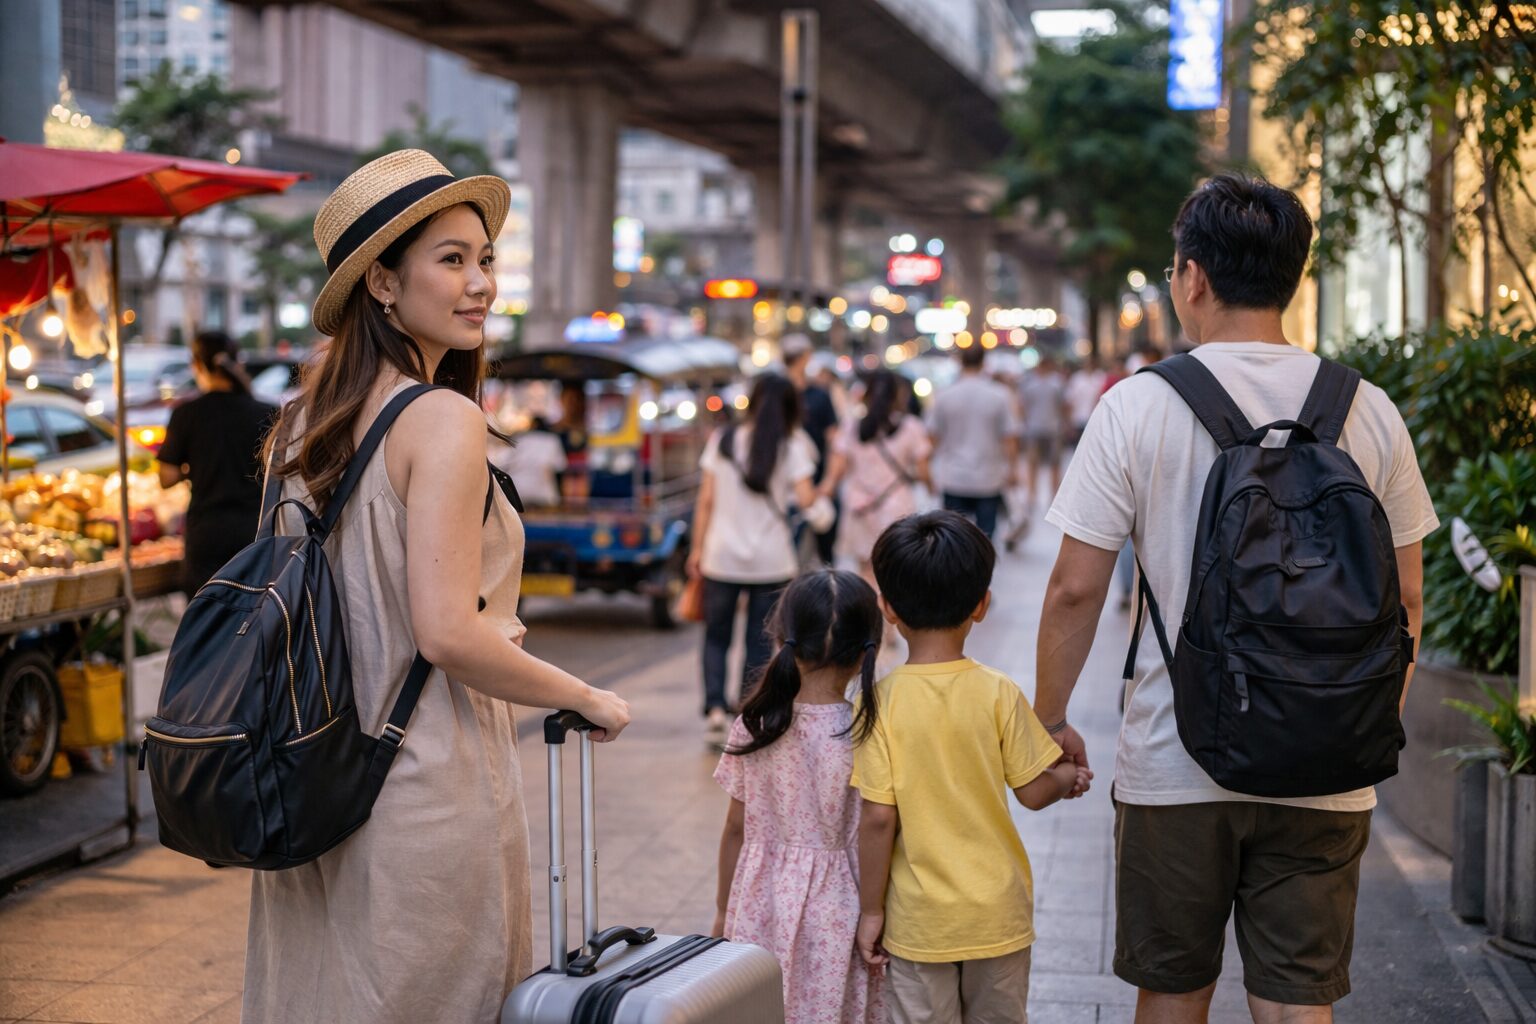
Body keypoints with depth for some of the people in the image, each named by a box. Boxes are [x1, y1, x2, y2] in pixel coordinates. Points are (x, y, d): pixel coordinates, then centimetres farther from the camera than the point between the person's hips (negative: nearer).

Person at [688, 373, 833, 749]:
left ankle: (715, 708, -5)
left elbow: (706, 500, 1)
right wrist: (820, 504, 11)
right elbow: (805, 498, -12)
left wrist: (697, 548, 7)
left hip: (722, 556, 1)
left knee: (716, 636, 13)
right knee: (760, 642, 9)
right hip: (772, 560, -1)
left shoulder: (721, 441, 1)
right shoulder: (792, 447, -4)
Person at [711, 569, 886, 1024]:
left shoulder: (753, 729, -8)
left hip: (765, 904, 2)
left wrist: (724, 910, 13)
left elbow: (736, 830, 0)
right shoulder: (868, 736, -15)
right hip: (836, 912, -2)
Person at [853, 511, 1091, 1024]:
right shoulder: (998, 692, -10)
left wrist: (871, 910, -3)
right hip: (998, 914, 1)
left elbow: (877, 818, -13)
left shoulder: (879, 702, -13)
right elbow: (1034, 791, -5)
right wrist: (1071, 777, 17)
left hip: (919, 921, -1)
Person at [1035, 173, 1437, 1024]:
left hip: (1176, 763, -1)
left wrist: (1049, 721, 7)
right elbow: (1404, 598, 6)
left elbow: (1075, 588, -7)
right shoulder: (1369, 411, 0)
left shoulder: (1138, 406, -7)